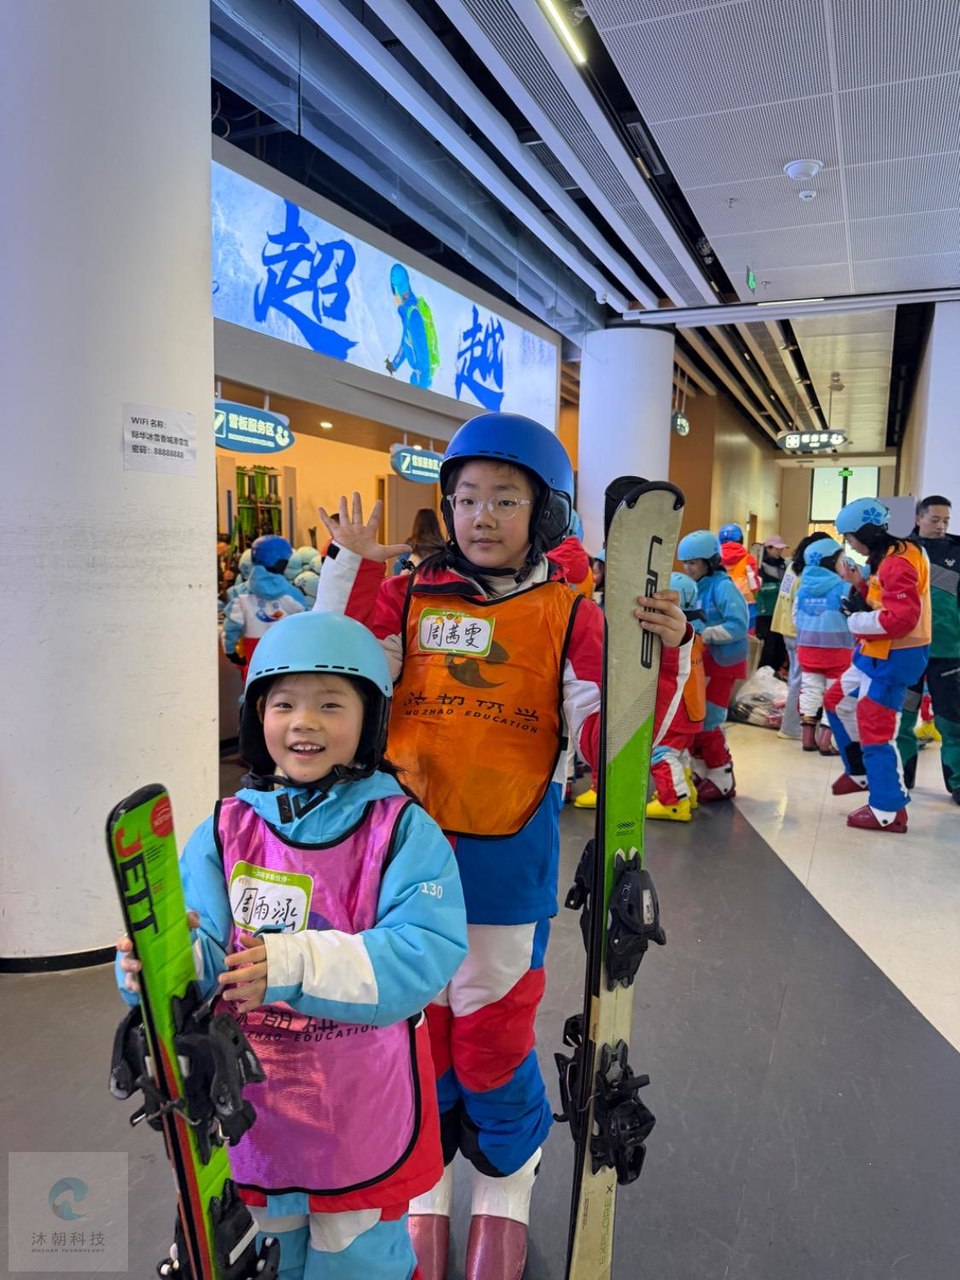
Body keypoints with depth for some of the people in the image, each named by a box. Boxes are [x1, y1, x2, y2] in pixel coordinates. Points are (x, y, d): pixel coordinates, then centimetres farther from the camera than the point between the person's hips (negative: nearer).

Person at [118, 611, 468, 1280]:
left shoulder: (404, 829, -15)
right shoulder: (226, 830, -5)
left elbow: (426, 952, -26)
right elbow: (203, 946, -11)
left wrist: (294, 966, -36)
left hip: (364, 1117, -2)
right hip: (248, 1105, 3)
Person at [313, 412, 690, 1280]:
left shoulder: (570, 616, -5)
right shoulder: (408, 597, 0)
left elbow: (609, 742, -10)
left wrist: (662, 655, -24)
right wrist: (351, 573, -13)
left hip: (507, 860, -2)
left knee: (494, 1038, 12)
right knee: (415, 1028, 18)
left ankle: (505, 1195, 43)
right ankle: (424, 1191, 45)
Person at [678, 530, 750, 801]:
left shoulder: (722, 586, -18)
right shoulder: (697, 586, 4)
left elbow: (738, 625, -25)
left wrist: (704, 634, -27)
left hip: (722, 662, -8)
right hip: (701, 660, 8)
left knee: (707, 722, -5)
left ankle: (723, 781, 8)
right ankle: (702, 772, 27)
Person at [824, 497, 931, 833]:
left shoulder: (898, 563, -23)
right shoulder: (887, 558, 10)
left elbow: (901, 618, -30)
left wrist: (857, 618, -19)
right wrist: (858, 583, 3)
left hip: (894, 657, -11)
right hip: (877, 653, 11)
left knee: (874, 728, -4)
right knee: (837, 701, 22)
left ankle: (889, 811, 7)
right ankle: (860, 772, 33)